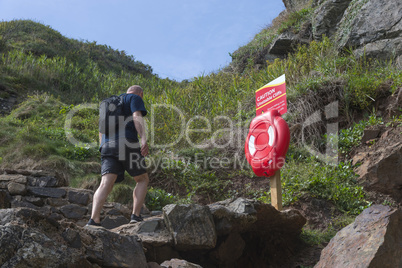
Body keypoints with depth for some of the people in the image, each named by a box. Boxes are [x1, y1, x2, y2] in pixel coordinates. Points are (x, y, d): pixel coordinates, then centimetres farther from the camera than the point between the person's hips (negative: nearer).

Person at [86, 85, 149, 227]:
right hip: (127, 144, -5)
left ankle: (93, 220, -26)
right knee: (142, 180, 10)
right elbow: (137, 117, -10)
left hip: (108, 146, 6)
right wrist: (144, 139, -21)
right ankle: (136, 216, -1)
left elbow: (101, 132, 28)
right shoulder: (135, 98, 10)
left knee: (105, 184, -8)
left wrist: (104, 150, 30)